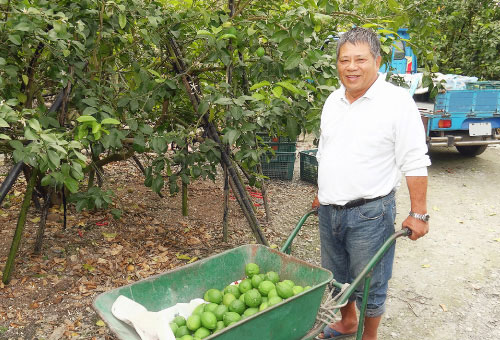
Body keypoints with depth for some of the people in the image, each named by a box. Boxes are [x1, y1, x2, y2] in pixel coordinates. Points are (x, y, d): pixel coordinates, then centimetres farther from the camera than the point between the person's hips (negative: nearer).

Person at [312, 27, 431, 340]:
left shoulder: (397, 101, -13)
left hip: (370, 213, -6)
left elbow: (415, 163, -13)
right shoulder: (333, 101, 7)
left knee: (369, 286, 9)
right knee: (338, 277, 22)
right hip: (330, 210, 6)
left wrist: (419, 214, -13)